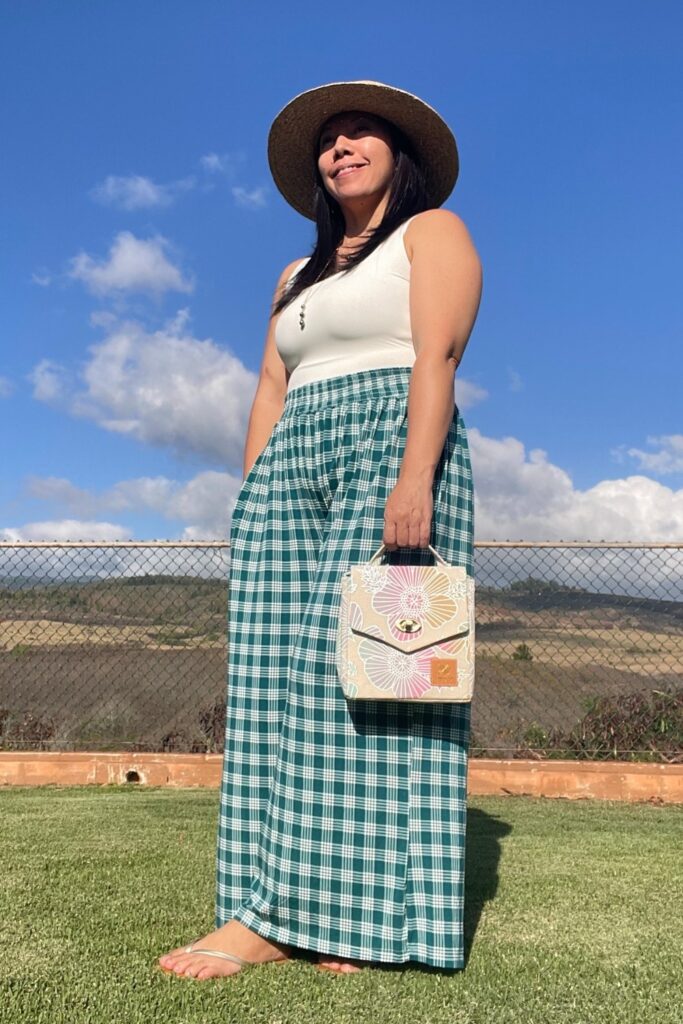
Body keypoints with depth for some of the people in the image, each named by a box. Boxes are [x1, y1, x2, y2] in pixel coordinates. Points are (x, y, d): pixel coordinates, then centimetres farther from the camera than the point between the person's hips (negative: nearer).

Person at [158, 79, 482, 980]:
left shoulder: (432, 232, 11)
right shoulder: (298, 276, 30)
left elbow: (436, 356, -6)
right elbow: (270, 394, 21)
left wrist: (415, 476, -20)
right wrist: (250, 503, 10)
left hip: (392, 446, -6)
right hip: (291, 467, 7)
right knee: (280, 683, -4)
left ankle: (367, 914, -11)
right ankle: (267, 913, -3)